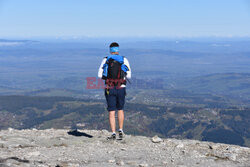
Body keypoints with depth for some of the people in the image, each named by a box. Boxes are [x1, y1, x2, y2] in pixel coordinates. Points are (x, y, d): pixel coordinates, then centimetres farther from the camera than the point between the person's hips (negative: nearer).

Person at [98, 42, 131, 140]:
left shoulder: (106, 60, 1)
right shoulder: (124, 60, 2)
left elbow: (100, 75, -2)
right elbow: (129, 76, 2)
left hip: (109, 89, -1)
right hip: (121, 88, 1)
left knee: (111, 112, 3)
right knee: (120, 109, 19)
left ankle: (113, 133, -1)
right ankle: (120, 131, 17)